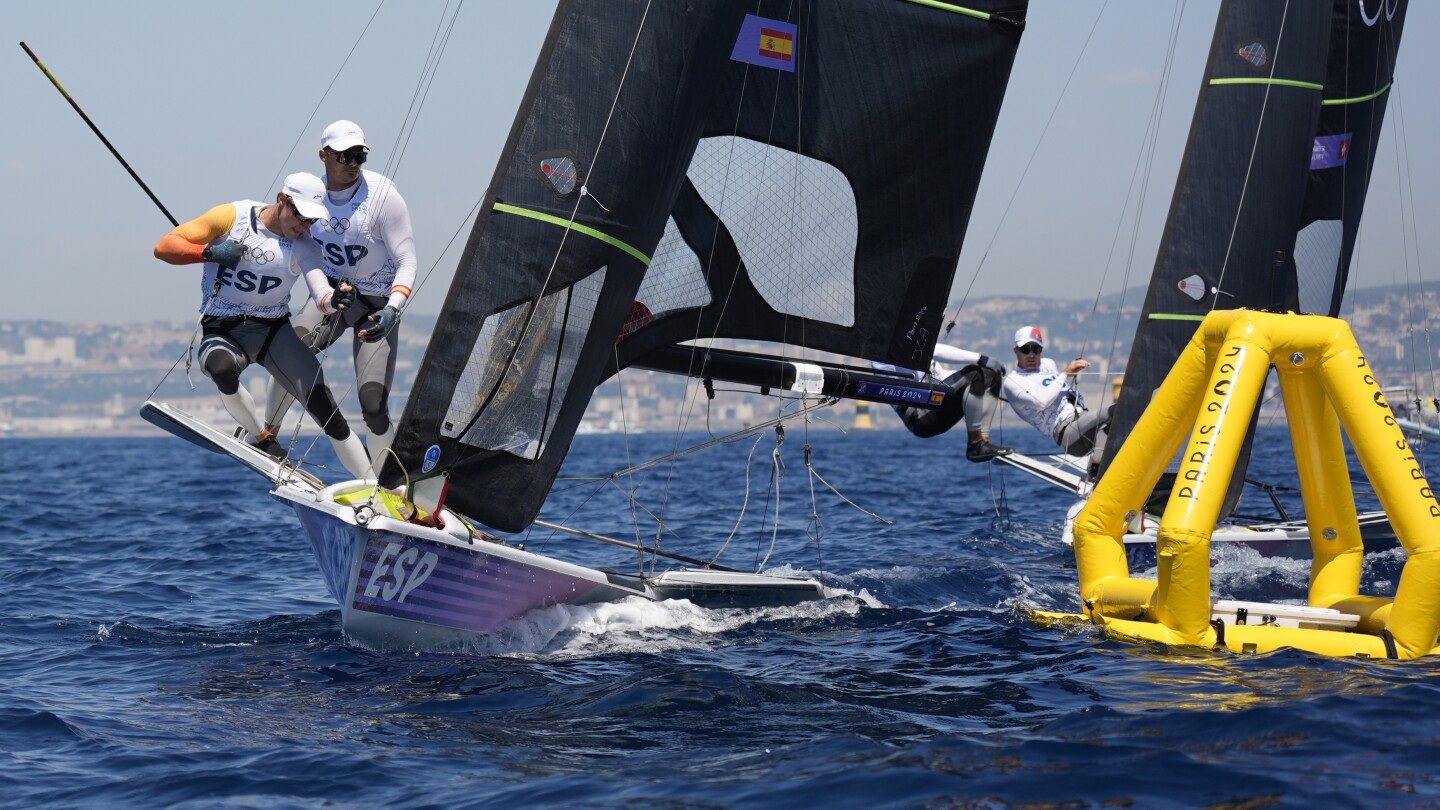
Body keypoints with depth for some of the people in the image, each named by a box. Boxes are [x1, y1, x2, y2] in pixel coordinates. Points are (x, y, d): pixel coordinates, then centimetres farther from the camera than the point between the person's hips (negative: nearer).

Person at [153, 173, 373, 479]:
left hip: (273, 330, 2)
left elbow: (322, 292, -20)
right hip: (221, 333, -2)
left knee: (325, 408, -14)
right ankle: (266, 446, -16)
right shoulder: (231, 216, -7)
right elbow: (164, 246, -7)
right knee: (222, 368, -38)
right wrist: (209, 252, -23)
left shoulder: (304, 246, -2)